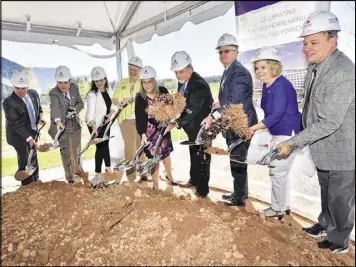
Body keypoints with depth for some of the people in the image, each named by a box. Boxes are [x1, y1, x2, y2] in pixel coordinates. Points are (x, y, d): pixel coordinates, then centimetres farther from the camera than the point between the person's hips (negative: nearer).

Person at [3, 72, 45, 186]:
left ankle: (36, 182, 34)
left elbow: (39, 108, 16)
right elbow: (16, 124, -22)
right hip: (19, 135, -6)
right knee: (25, 160, -2)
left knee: (33, 157, 17)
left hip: (32, 131, 6)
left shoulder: (33, 93, -3)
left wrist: (40, 117, -4)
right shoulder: (8, 102, -21)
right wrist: (29, 138, -25)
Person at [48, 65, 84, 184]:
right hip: (62, 126, -5)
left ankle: (76, 168, 46)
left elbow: (81, 104, -1)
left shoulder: (74, 88, -6)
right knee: (66, 152, 4)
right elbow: (55, 108, -38)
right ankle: (69, 175, 28)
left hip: (75, 124, 5)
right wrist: (58, 121, -55)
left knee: (75, 149, 21)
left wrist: (74, 109, -23)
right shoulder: (53, 93, -21)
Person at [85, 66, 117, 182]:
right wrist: (94, 128, -42)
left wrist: (110, 114, -13)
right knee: (100, 146, -4)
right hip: (95, 124, -7)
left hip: (105, 122, 7)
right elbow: (91, 112, -32)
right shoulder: (92, 94, -23)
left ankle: (108, 167, 36)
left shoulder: (107, 91, -1)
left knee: (106, 144, 18)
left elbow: (112, 106, 8)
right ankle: (98, 173, 10)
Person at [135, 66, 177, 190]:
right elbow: (139, 118, -15)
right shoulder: (140, 98, -13)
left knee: (166, 153, 16)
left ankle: (169, 175, 42)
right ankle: (156, 185, 17)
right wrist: (143, 134, -23)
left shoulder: (163, 91, -8)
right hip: (149, 131, -2)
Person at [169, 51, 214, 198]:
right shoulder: (182, 81, 1)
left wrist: (177, 124, -28)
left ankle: (202, 189, 16)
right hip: (192, 126, 9)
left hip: (202, 127, -9)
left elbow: (192, 110, -30)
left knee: (202, 157, 2)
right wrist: (177, 119, -3)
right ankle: (194, 180, 41)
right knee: (193, 153, 22)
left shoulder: (199, 85, -27)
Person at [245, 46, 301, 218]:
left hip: (289, 133, -10)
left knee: (278, 172, 0)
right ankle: (284, 205, 35)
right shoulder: (267, 86, 7)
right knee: (280, 171, 19)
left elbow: (277, 114, -27)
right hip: (277, 134, 10)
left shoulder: (280, 85, -21)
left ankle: (278, 208, 19)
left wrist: (254, 128, -28)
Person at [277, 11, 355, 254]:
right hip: (323, 149, 9)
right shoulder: (315, 67, 2)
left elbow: (329, 123, -29)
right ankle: (326, 225, 48)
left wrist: (293, 143, -25)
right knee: (327, 193, 26)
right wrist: (302, 140, 14)